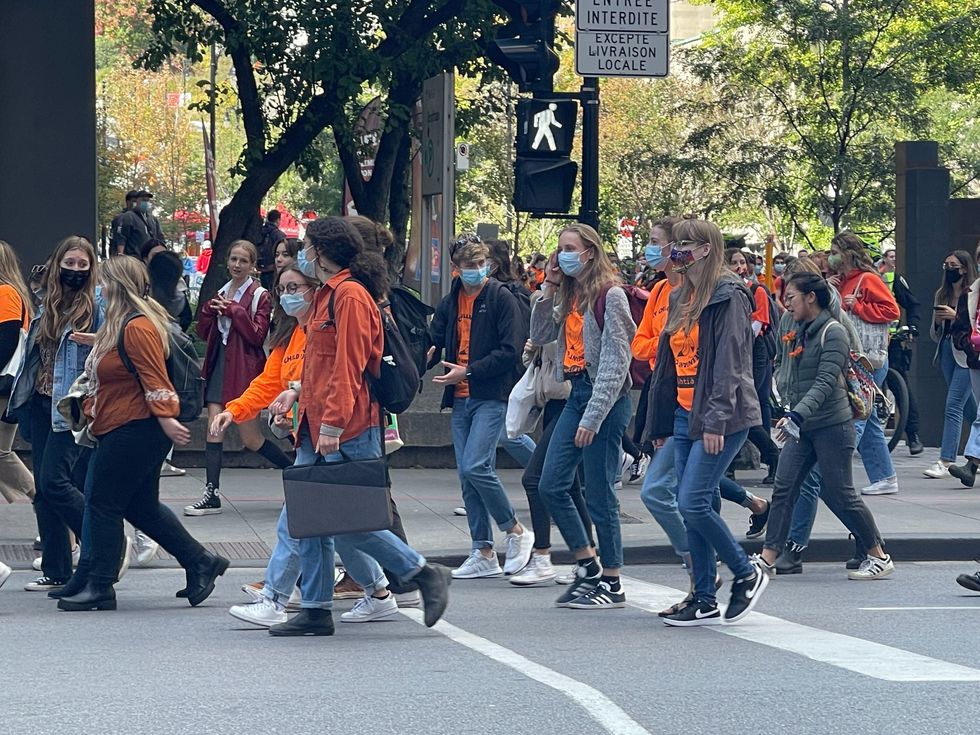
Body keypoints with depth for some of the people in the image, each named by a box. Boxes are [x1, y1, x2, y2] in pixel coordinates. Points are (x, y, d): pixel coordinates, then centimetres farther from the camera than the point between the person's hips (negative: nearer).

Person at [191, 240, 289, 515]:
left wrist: (234, 310, -16)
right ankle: (211, 495, -5)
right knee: (214, 428, -5)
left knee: (250, 437, -1)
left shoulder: (260, 296, -4)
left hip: (244, 367, -5)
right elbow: (203, 333, 13)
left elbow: (257, 336, -12)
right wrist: (210, 309, -4)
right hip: (219, 365, 6)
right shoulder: (221, 292, 14)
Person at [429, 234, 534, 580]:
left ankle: (516, 531, 0)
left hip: (491, 396, -7)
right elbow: (434, 343, 15)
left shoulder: (501, 298, -6)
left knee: (476, 466, -19)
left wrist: (468, 371, -15)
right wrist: (426, 357, -9)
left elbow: (510, 351, -12)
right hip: (461, 399, 7)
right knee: (467, 475, 6)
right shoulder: (451, 302, 14)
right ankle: (483, 554, 12)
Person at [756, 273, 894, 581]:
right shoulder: (796, 331, 11)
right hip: (801, 427, 8)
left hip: (832, 425, -8)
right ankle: (768, 559, -4)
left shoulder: (834, 333, -13)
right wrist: (790, 414, 11)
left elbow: (825, 383, -22)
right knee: (784, 488, -2)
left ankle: (880, 556, 11)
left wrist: (796, 415, -31)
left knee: (839, 494, -3)